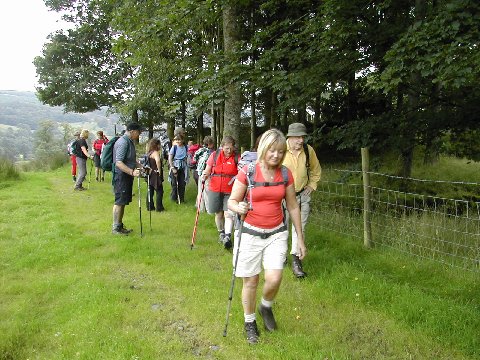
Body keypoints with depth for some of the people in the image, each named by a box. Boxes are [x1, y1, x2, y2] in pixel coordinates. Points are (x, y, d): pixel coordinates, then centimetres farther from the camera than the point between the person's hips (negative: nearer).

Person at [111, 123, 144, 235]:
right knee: (119, 202, -3)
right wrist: (132, 172, -35)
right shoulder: (123, 142, -18)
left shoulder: (130, 142, 14)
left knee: (123, 202, 15)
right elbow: (119, 163, -26)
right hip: (121, 176, -10)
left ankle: (120, 225, 25)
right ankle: (115, 228, 6)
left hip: (127, 175, 10)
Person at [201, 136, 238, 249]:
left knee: (228, 214, -12)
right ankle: (221, 233, 35)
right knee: (218, 214, 14)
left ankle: (227, 237, -12)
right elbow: (207, 171, 8)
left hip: (230, 191, -2)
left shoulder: (236, 158, -4)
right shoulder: (215, 155, 1)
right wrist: (204, 176, -14)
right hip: (215, 190, 2)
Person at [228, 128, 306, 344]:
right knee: (251, 281, 6)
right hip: (250, 233, -2)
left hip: (277, 233, 2)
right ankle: (250, 322, 31)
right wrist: (239, 208, -28)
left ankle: (266, 307, 24)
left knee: (274, 279, -11)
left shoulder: (285, 174, -1)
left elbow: (293, 207, 7)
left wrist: (300, 238, 9)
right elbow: (231, 201, -4)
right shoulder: (247, 171, -10)